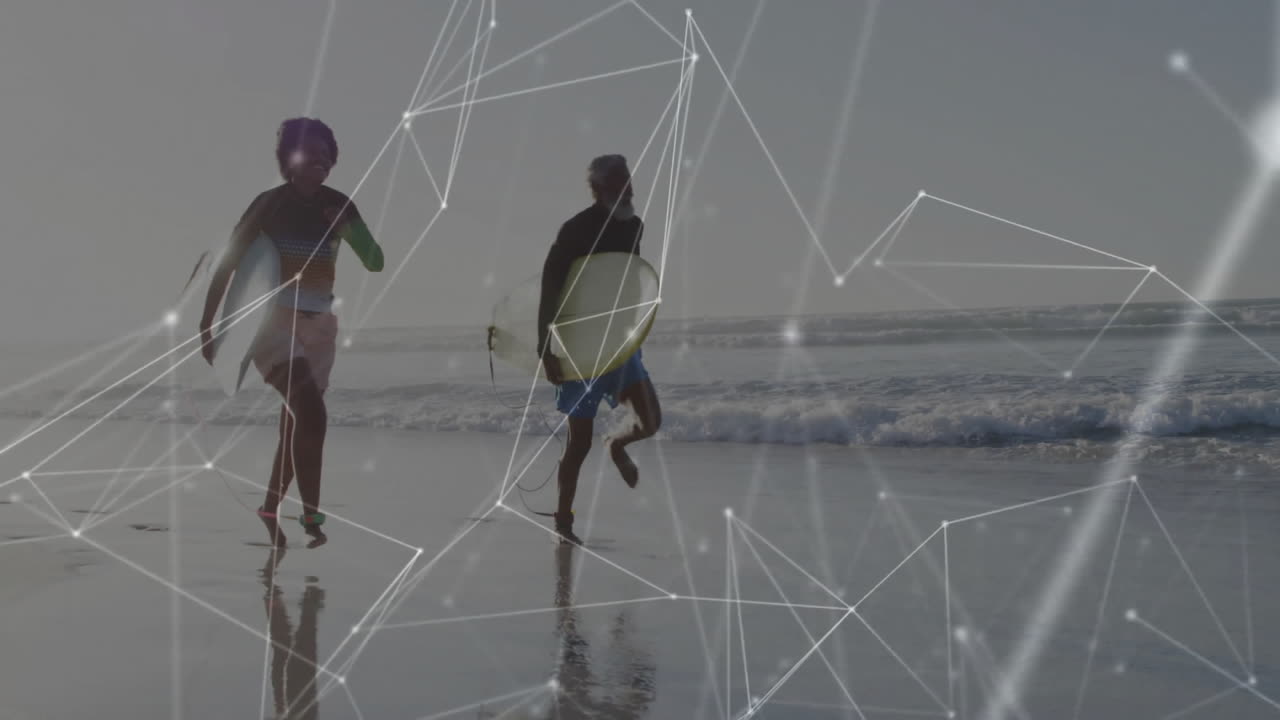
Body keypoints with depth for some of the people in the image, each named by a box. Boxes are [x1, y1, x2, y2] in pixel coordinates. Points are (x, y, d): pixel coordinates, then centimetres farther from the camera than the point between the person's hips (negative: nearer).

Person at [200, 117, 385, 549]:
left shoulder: (338, 206, 5)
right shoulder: (271, 203, -7)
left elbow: (376, 263, 7)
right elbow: (227, 264, -6)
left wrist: (351, 233, -13)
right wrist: (207, 325, -9)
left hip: (319, 324, 5)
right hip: (275, 318, -5)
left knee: (297, 423, 11)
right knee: (312, 414, -22)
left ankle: (270, 509, 26)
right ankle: (312, 515, -17)